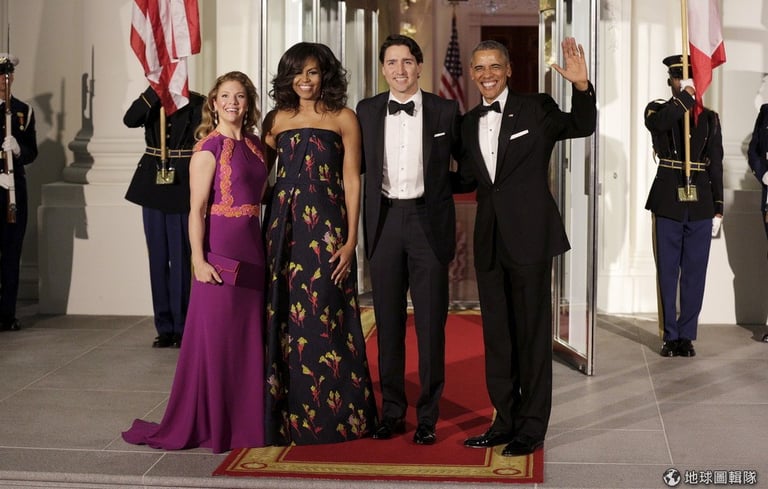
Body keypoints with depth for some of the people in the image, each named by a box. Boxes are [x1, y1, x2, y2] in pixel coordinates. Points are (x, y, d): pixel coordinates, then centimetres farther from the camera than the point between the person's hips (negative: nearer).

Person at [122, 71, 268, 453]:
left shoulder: (255, 144, 12)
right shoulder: (209, 147, -7)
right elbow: (196, 209, -11)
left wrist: (264, 251, 12)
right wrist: (198, 260, -18)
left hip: (252, 249, 7)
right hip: (221, 251, -7)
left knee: (248, 338, 12)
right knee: (215, 338, 0)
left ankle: (245, 420, 23)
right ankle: (210, 425, 11)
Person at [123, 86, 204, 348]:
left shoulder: (196, 103, -1)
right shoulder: (151, 102, 9)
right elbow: (129, 120, -13)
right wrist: (155, 89, -16)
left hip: (183, 189, -4)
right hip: (153, 188, 4)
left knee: (181, 260, -2)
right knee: (158, 259, 7)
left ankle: (181, 327, 6)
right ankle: (164, 327, 14)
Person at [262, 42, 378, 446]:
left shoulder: (343, 119, 3)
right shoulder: (278, 119, 12)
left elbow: (352, 181, -1)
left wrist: (350, 239, -8)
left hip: (326, 228, -3)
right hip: (283, 226, 3)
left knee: (324, 318, -2)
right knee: (284, 318, 5)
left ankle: (334, 414, 10)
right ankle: (288, 414, 15)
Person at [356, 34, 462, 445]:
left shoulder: (445, 111, 1)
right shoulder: (367, 111, 7)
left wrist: (441, 189, 2)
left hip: (428, 222, -2)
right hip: (384, 221, 2)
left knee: (430, 322, 2)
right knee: (388, 321, 8)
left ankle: (427, 416, 11)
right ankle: (392, 411, 19)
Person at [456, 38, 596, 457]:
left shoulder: (536, 109, -2)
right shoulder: (469, 123, 13)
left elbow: (582, 127, -8)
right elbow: (467, 178, 16)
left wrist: (581, 85, -23)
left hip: (529, 237, -5)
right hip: (489, 241, 6)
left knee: (532, 334, 1)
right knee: (496, 335, 12)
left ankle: (532, 428, 10)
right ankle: (505, 422, 23)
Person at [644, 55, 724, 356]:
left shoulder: (709, 118, 11)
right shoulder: (658, 110, 5)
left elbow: (716, 165, 10)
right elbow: (656, 122, -23)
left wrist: (718, 207, 4)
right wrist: (685, 97, -17)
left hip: (700, 204, 2)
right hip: (668, 202, -2)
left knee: (695, 272, 4)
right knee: (668, 272, 3)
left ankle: (687, 335, 13)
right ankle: (670, 336, 11)